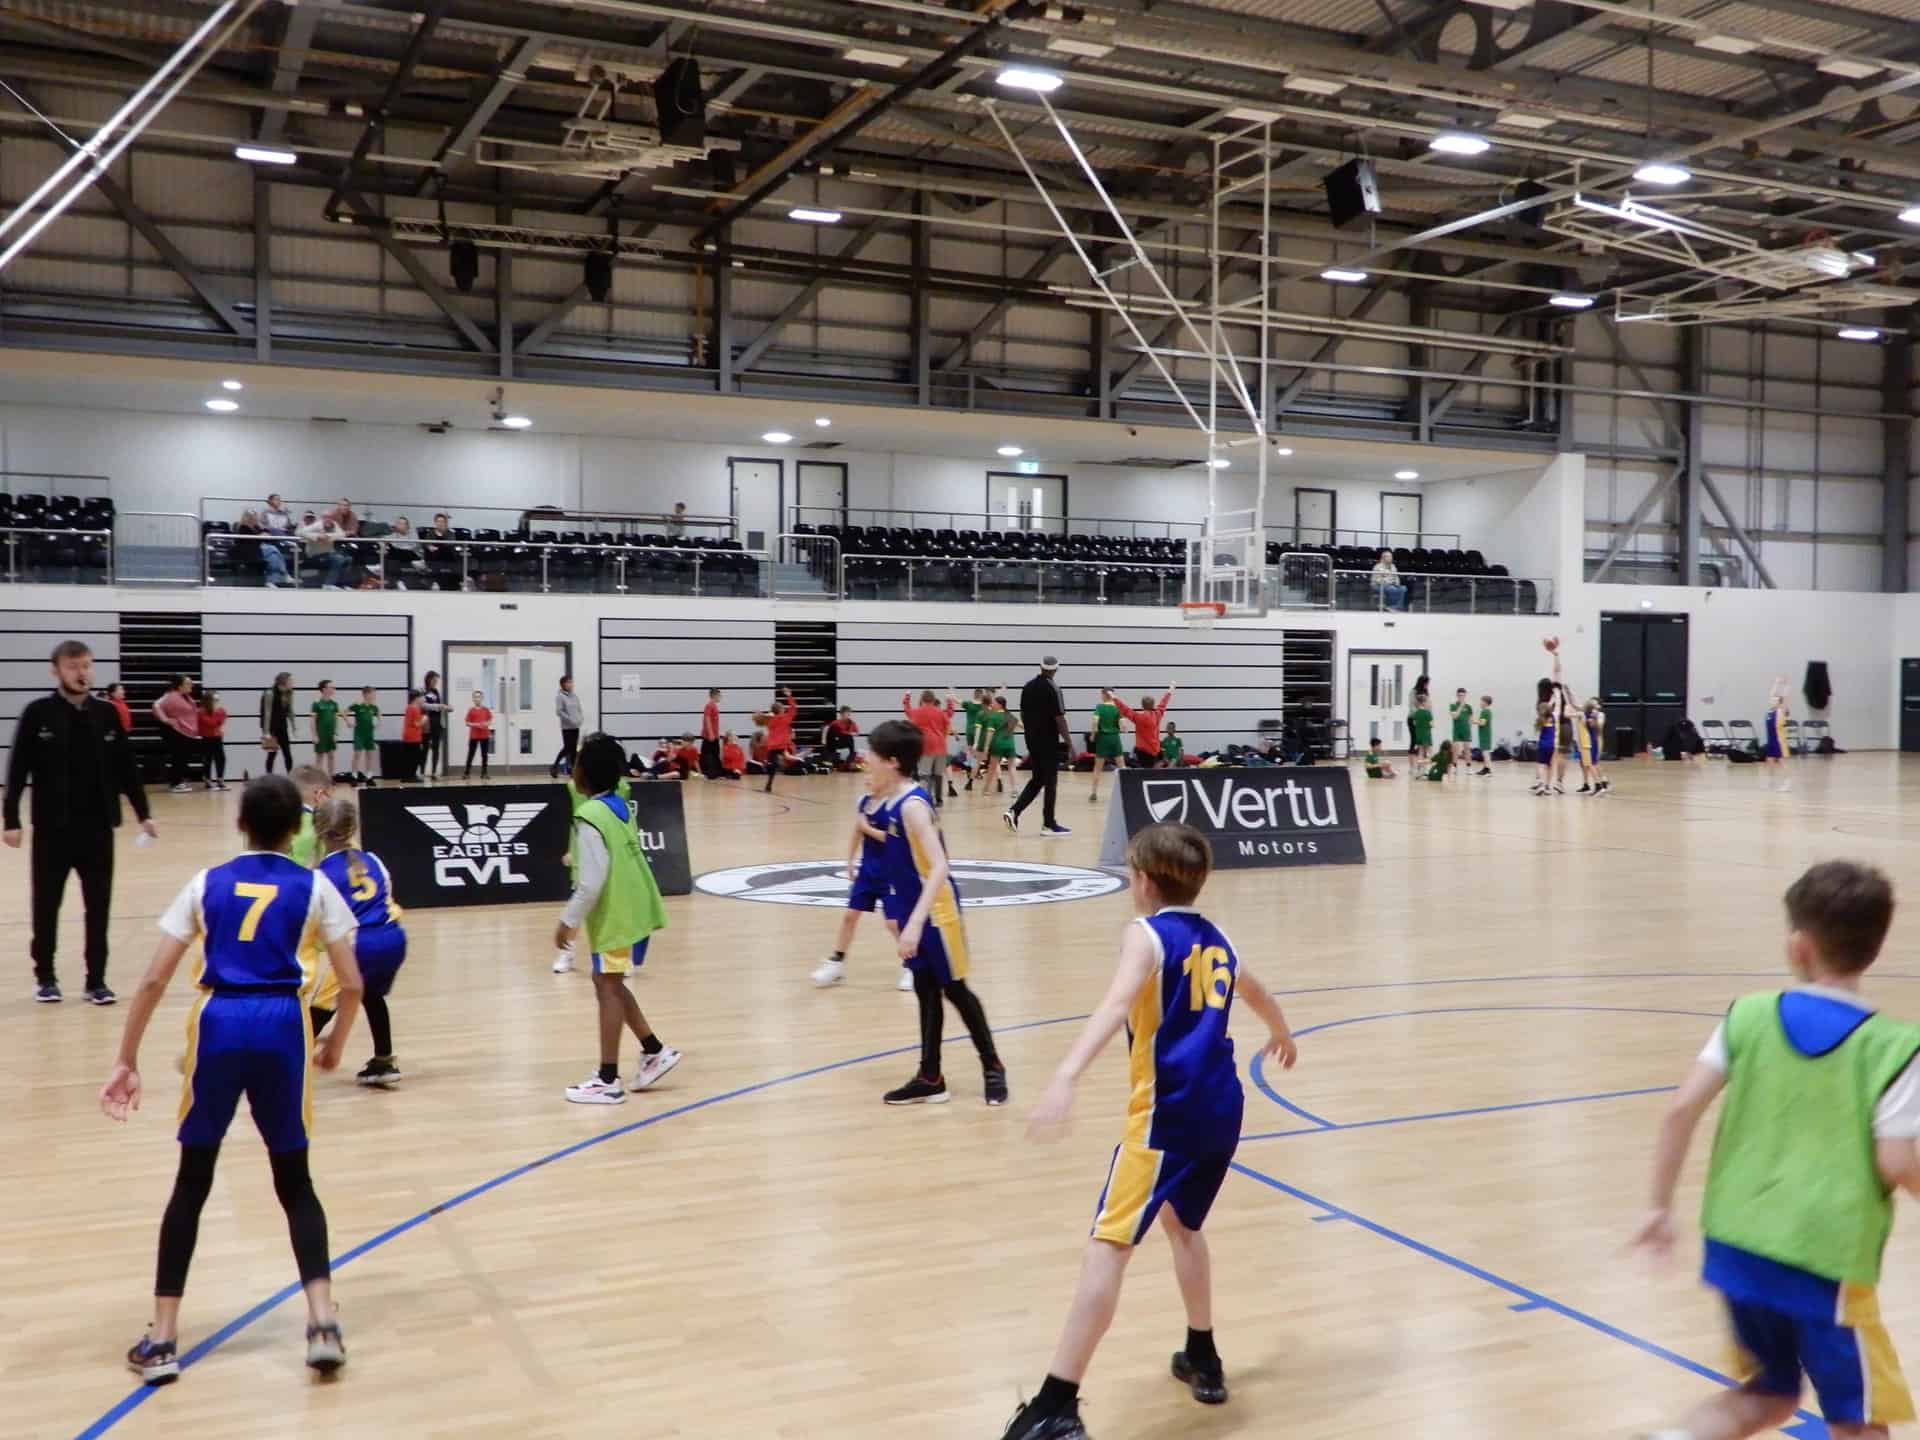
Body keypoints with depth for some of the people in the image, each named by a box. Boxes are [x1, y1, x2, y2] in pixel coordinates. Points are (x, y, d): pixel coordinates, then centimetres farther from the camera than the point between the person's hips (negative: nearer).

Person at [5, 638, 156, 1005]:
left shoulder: (107, 714, 2)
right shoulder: (38, 714, -5)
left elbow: (126, 768, 7)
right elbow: (17, 770, -4)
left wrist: (143, 814, 4)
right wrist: (10, 819, -8)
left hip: (98, 827, 2)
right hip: (51, 828, -2)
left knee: (98, 906, 5)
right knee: (46, 904, 8)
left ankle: (96, 980, 13)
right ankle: (45, 976, 24)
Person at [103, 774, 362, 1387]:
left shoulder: (207, 883, 12)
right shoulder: (314, 887, 9)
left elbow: (154, 980, 7)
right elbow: (352, 984, 6)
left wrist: (126, 1061, 12)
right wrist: (335, 1044, 22)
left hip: (218, 1024, 1)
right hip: (281, 1026, -1)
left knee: (191, 1183, 13)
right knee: (295, 1182, 12)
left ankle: (162, 1339, 14)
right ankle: (323, 1322, 1)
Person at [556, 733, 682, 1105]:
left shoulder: (590, 817, -20)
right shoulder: (619, 807, 8)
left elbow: (592, 882, -22)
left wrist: (568, 921, -13)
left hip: (616, 916, -9)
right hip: (634, 910, 9)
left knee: (608, 987, -1)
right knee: (610, 984, 20)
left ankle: (608, 1080, 5)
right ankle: (655, 1051, 25)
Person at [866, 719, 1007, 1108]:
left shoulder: (912, 805, -23)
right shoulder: (889, 803, 3)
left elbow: (939, 867, -31)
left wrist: (915, 922, -36)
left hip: (935, 910, -8)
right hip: (911, 908, 8)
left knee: (954, 989, 4)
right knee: (925, 991, 13)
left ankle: (992, 1066, 21)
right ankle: (930, 1079, 20)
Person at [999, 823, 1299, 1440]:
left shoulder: (1146, 933, -4)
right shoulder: (1216, 940, 19)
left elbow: (1116, 1006, -24)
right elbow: (1257, 993, 41)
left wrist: (1065, 1077, -38)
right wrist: (1281, 1034, 63)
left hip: (1167, 1114, -8)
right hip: (1221, 1110, 8)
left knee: (1108, 1245, -10)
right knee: (1181, 1225, 29)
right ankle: (1203, 1361, 38)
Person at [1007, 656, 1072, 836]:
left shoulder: (1028, 687, 8)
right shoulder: (1052, 687, -13)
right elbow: (1059, 717, -16)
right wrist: (1069, 742, -12)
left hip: (1032, 740, 7)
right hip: (1049, 741, -7)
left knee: (1037, 779, 16)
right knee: (1050, 781, 2)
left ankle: (1014, 811, 1)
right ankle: (1049, 824, 6)